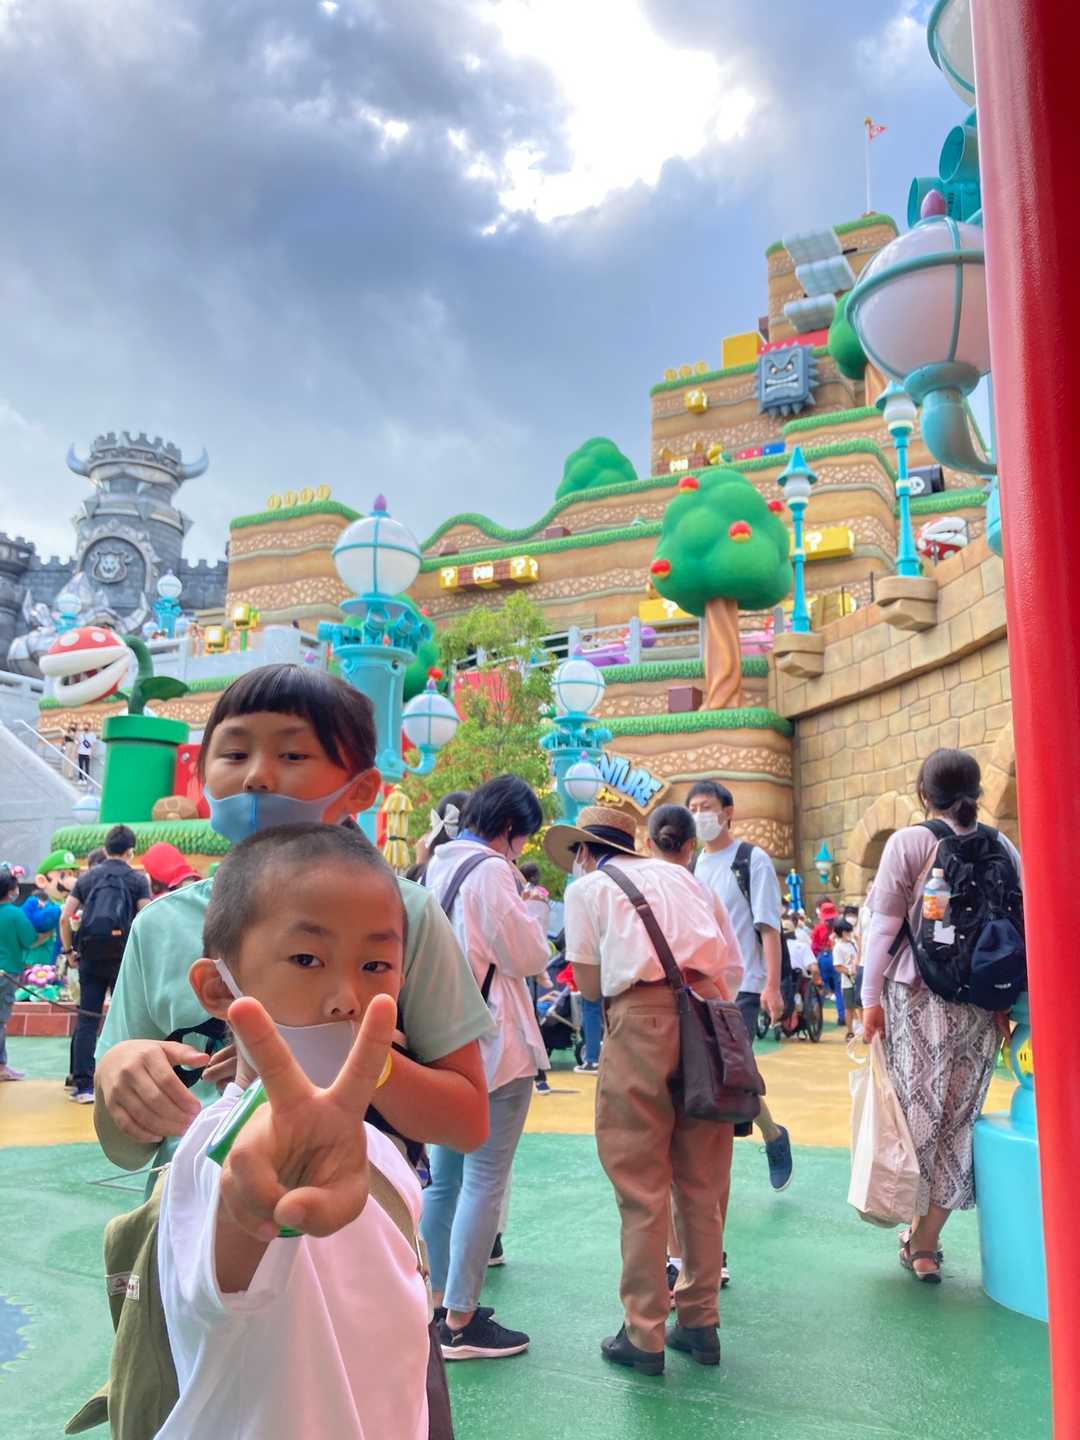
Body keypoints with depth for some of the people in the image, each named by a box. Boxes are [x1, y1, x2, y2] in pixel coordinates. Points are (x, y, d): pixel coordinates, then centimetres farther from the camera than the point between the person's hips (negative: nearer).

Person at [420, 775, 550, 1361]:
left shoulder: (436, 867, 11)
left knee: (445, 1178, 16)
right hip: (492, 1046, -9)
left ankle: (441, 1303, 27)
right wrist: (529, 911, 3)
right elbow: (529, 956, -14)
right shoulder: (490, 870, -15)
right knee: (484, 1181, -2)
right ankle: (461, 1322, 4)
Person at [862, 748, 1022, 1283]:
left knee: (919, 1113, 7)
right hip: (981, 1003, 3)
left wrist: (871, 997, 1)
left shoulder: (908, 842, -3)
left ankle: (918, 1235, 13)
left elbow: (885, 926, -5)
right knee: (958, 1119, 8)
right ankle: (926, 1242, 15)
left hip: (918, 995, -3)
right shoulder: (1002, 847, 6)